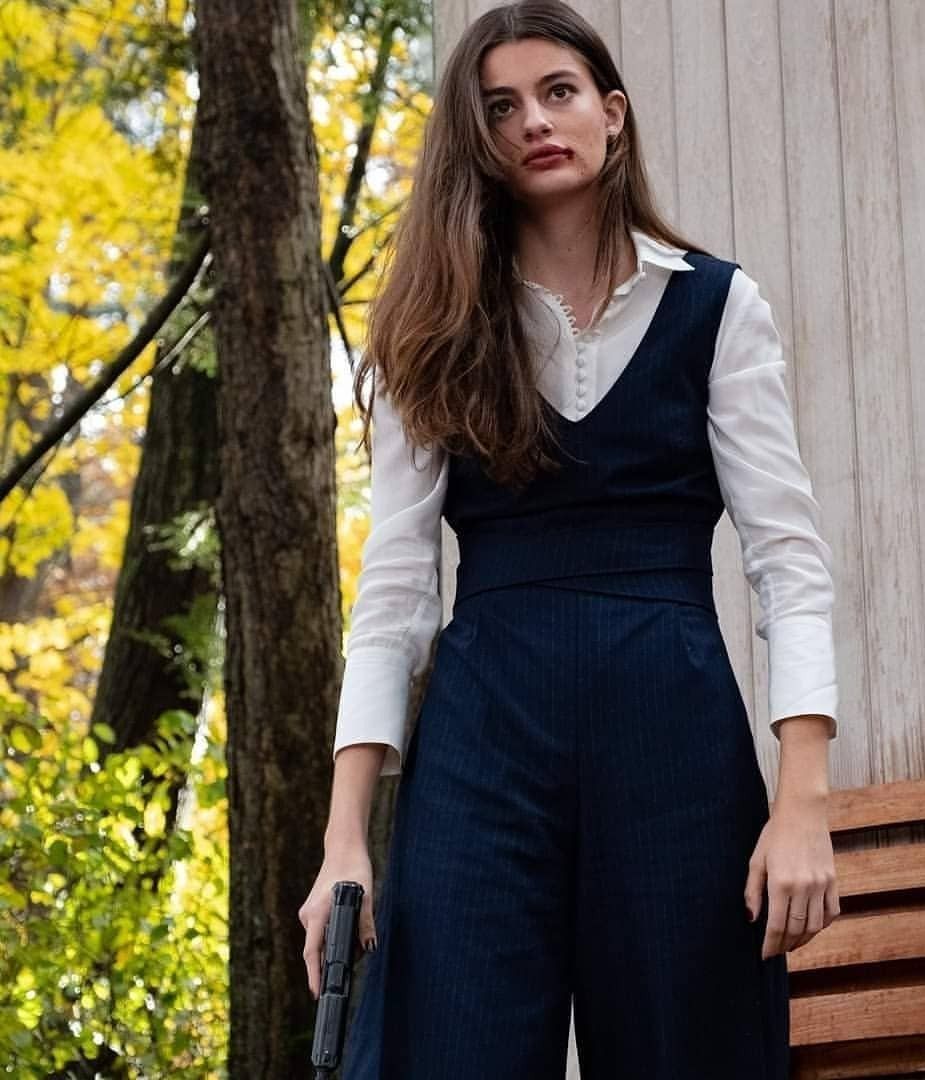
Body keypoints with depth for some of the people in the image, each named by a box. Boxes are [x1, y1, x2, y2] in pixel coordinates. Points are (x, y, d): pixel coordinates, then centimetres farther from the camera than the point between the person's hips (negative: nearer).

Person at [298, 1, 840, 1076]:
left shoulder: (716, 305, 7)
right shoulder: (438, 337, 11)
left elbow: (788, 556, 1)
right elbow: (393, 587, 6)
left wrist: (802, 804, -11)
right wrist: (344, 838, -3)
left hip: (672, 718, -1)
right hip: (482, 726, 1)